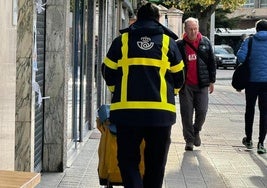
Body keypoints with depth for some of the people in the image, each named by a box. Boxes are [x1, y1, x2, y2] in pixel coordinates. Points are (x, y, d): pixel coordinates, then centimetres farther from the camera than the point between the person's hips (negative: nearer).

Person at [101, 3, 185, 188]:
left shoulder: (122, 40, 6)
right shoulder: (168, 42, 7)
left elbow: (108, 72, 13)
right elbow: (179, 77, 13)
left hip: (126, 109, 0)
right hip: (161, 111, 1)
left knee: (128, 159, 6)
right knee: (156, 161, 13)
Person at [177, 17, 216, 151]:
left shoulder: (205, 43, 5)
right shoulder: (180, 45, 0)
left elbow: (212, 62, 10)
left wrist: (212, 81, 8)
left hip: (202, 84, 1)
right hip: (186, 85, -1)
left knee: (202, 111, -2)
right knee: (187, 113, 1)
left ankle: (196, 131, 27)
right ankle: (189, 140, 12)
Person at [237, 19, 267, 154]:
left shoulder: (250, 41, -3)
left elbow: (241, 56, -15)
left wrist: (248, 63, 4)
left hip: (252, 80, 1)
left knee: (250, 109, 17)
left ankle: (248, 140, 27)